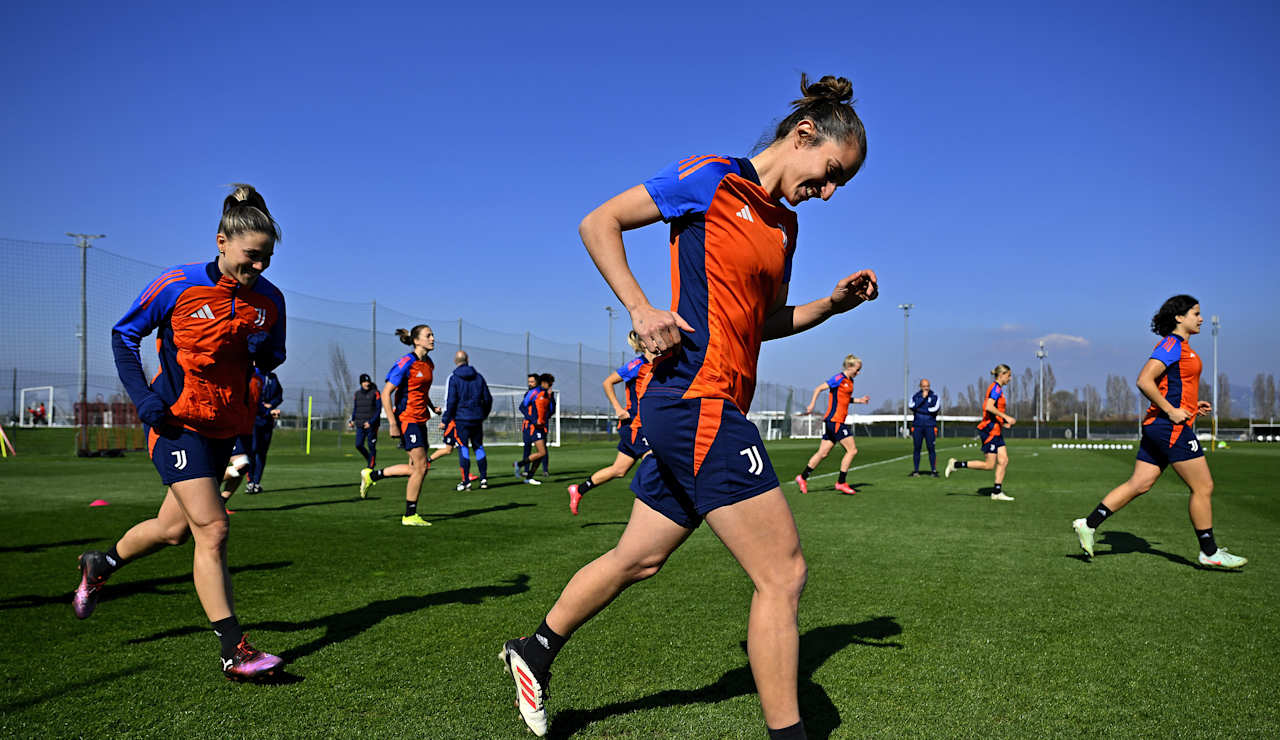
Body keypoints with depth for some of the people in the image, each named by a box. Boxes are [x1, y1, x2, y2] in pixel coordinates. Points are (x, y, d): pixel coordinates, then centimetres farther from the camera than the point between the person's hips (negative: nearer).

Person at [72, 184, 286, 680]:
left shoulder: (270, 300, 1)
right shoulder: (179, 285, -11)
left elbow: (273, 357, 15)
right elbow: (124, 334, 0)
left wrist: (264, 353, -9)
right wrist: (142, 396, -11)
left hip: (225, 428, 6)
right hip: (177, 422, -6)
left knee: (174, 528, 16)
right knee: (212, 530, -13)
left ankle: (100, 565, 47)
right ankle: (234, 652, -9)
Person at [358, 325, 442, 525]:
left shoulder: (429, 364, 11)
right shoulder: (405, 363, -14)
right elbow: (386, 393, -15)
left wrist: (432, 407, 10)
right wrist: (393, 424, -19)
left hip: (420, 420, 9)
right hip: (406, 419, -9)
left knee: (416, 468, 8)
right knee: (421, 466, -8)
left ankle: (372, 475, 25)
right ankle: (410, 515, 4)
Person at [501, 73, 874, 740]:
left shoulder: (784, 225, 19)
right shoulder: (712, 178, -5)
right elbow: (597, 223, -3)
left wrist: (833, 303, 12)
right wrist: (641, 309, -13)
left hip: (694, 410, 9)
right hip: (698, 398, -9)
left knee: (637, 558, 20)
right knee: (783, 574, -7)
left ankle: (534, 652, 38)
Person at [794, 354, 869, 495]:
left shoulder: (850, 381, 16)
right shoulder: (839, 378, -11)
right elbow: (819, 388, -11)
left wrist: (859, 400, 17)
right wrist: (812, 405, -17)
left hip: (835, 421, 9)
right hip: (835, 420, -9)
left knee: (823, 453, 10)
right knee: (852, 449, -8)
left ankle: (803, 477, 15)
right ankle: (841, 482, -2)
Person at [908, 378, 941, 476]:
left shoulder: (934, 396, 4)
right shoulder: (915, 396, 9)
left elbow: (935, 409, -12)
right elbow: (911, 406, -10)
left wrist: (919, 410, -8)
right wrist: (923, 397, -12)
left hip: (930, 426, -2)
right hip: (917, 425, 2)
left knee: (931, 448, -5)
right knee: (916, 448, 1)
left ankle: (933, 470, 1)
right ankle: (915, 471, 6)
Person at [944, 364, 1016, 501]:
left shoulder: (997, 388, 18)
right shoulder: (996, 388, -13)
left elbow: (987, 408, 22)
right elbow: (989, 407, -26)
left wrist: (1003, 422, 18)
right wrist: (1006, 417, -22)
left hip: (996, 431, 10)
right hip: (990, 430, -10)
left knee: (1004, 461, 3)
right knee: (989, 465, -7)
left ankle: (997, 492, 6)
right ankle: (956, 464, 1)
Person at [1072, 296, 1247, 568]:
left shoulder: (1180, 347, 19)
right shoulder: (1172, 344, -12)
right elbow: (1144, 381, -22)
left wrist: (1192, 405, 17)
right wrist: (1171, 411, -20)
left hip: (1159, 427, 10)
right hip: (1172, 427, -10)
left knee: (1138, 485, 7)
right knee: (1203, 487, -1)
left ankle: (1089, 524, 6)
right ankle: (1209, 553, 9)